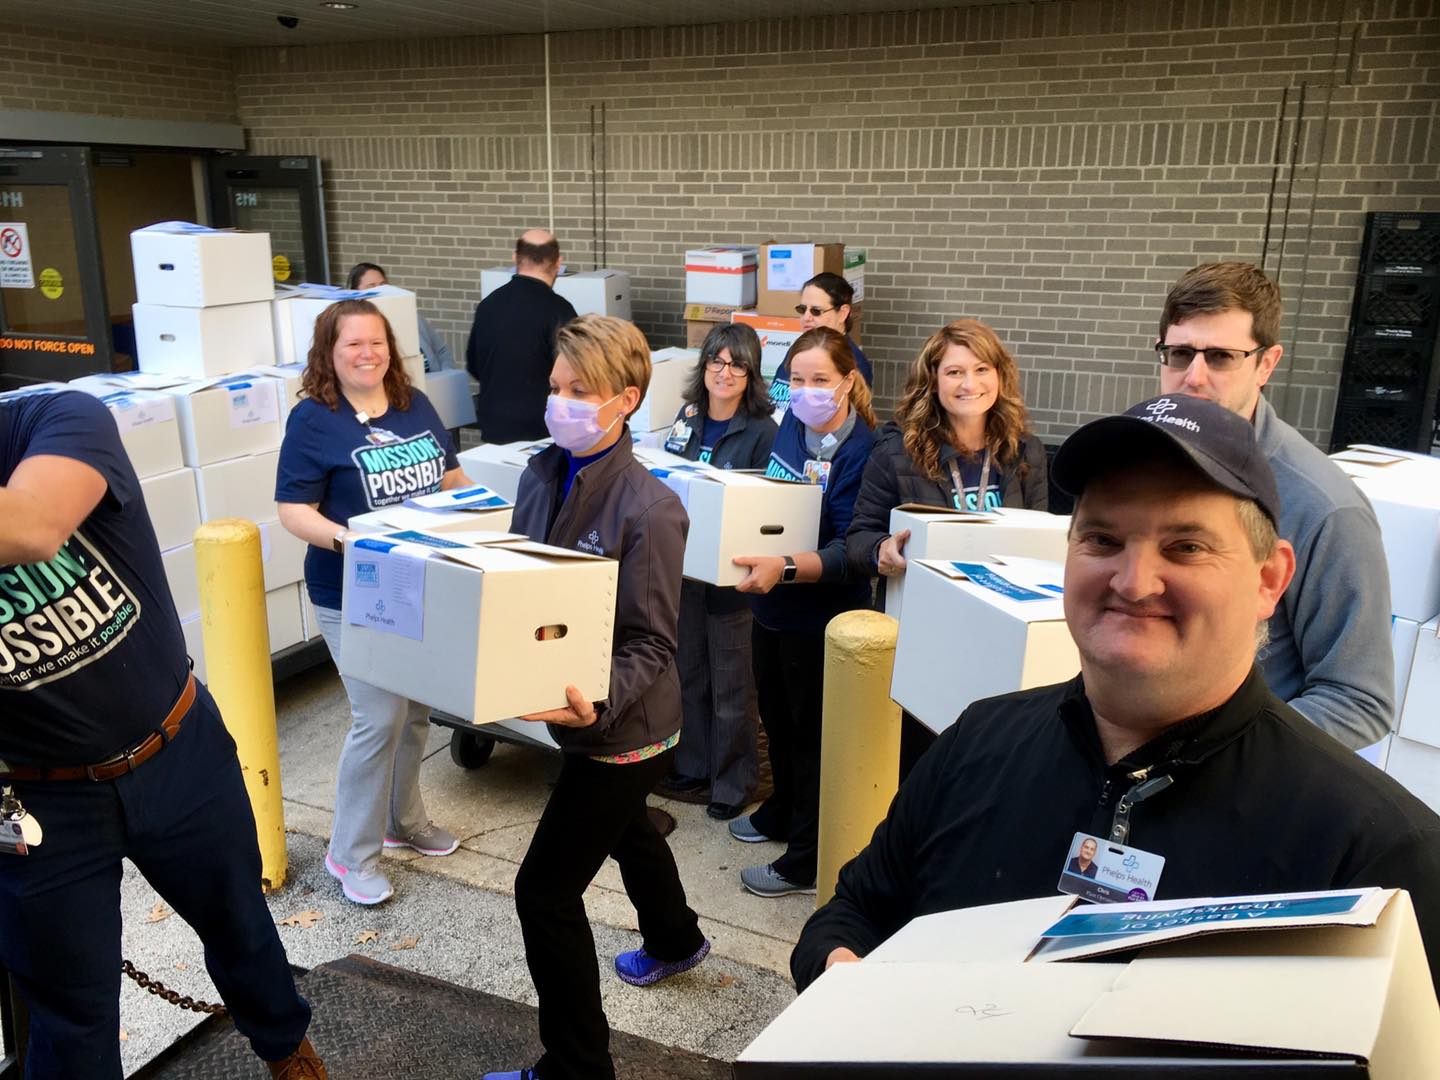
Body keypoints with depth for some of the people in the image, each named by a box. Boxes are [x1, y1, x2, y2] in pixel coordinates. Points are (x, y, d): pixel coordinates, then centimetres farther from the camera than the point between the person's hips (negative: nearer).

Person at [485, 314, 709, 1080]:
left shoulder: (649, 510, -25)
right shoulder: (540, 474, -4)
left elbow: (650, 645, -23)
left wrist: (596, 703, -41)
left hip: (622, 724, -8)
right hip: (584, 713, 9)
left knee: (545, 889, -3)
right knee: (622, 826, 31)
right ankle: (675, 940, 61)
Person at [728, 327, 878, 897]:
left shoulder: (863, 452, -21)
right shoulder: (791, 426, -1)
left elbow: (849, 551, -27)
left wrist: (785, 568, -41)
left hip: (821, 616, -7)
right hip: (773, 606, 7)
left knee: (811, 733, 8)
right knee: (777, 719, 24)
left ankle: (805, 860, 25)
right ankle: (781, 812, 48)